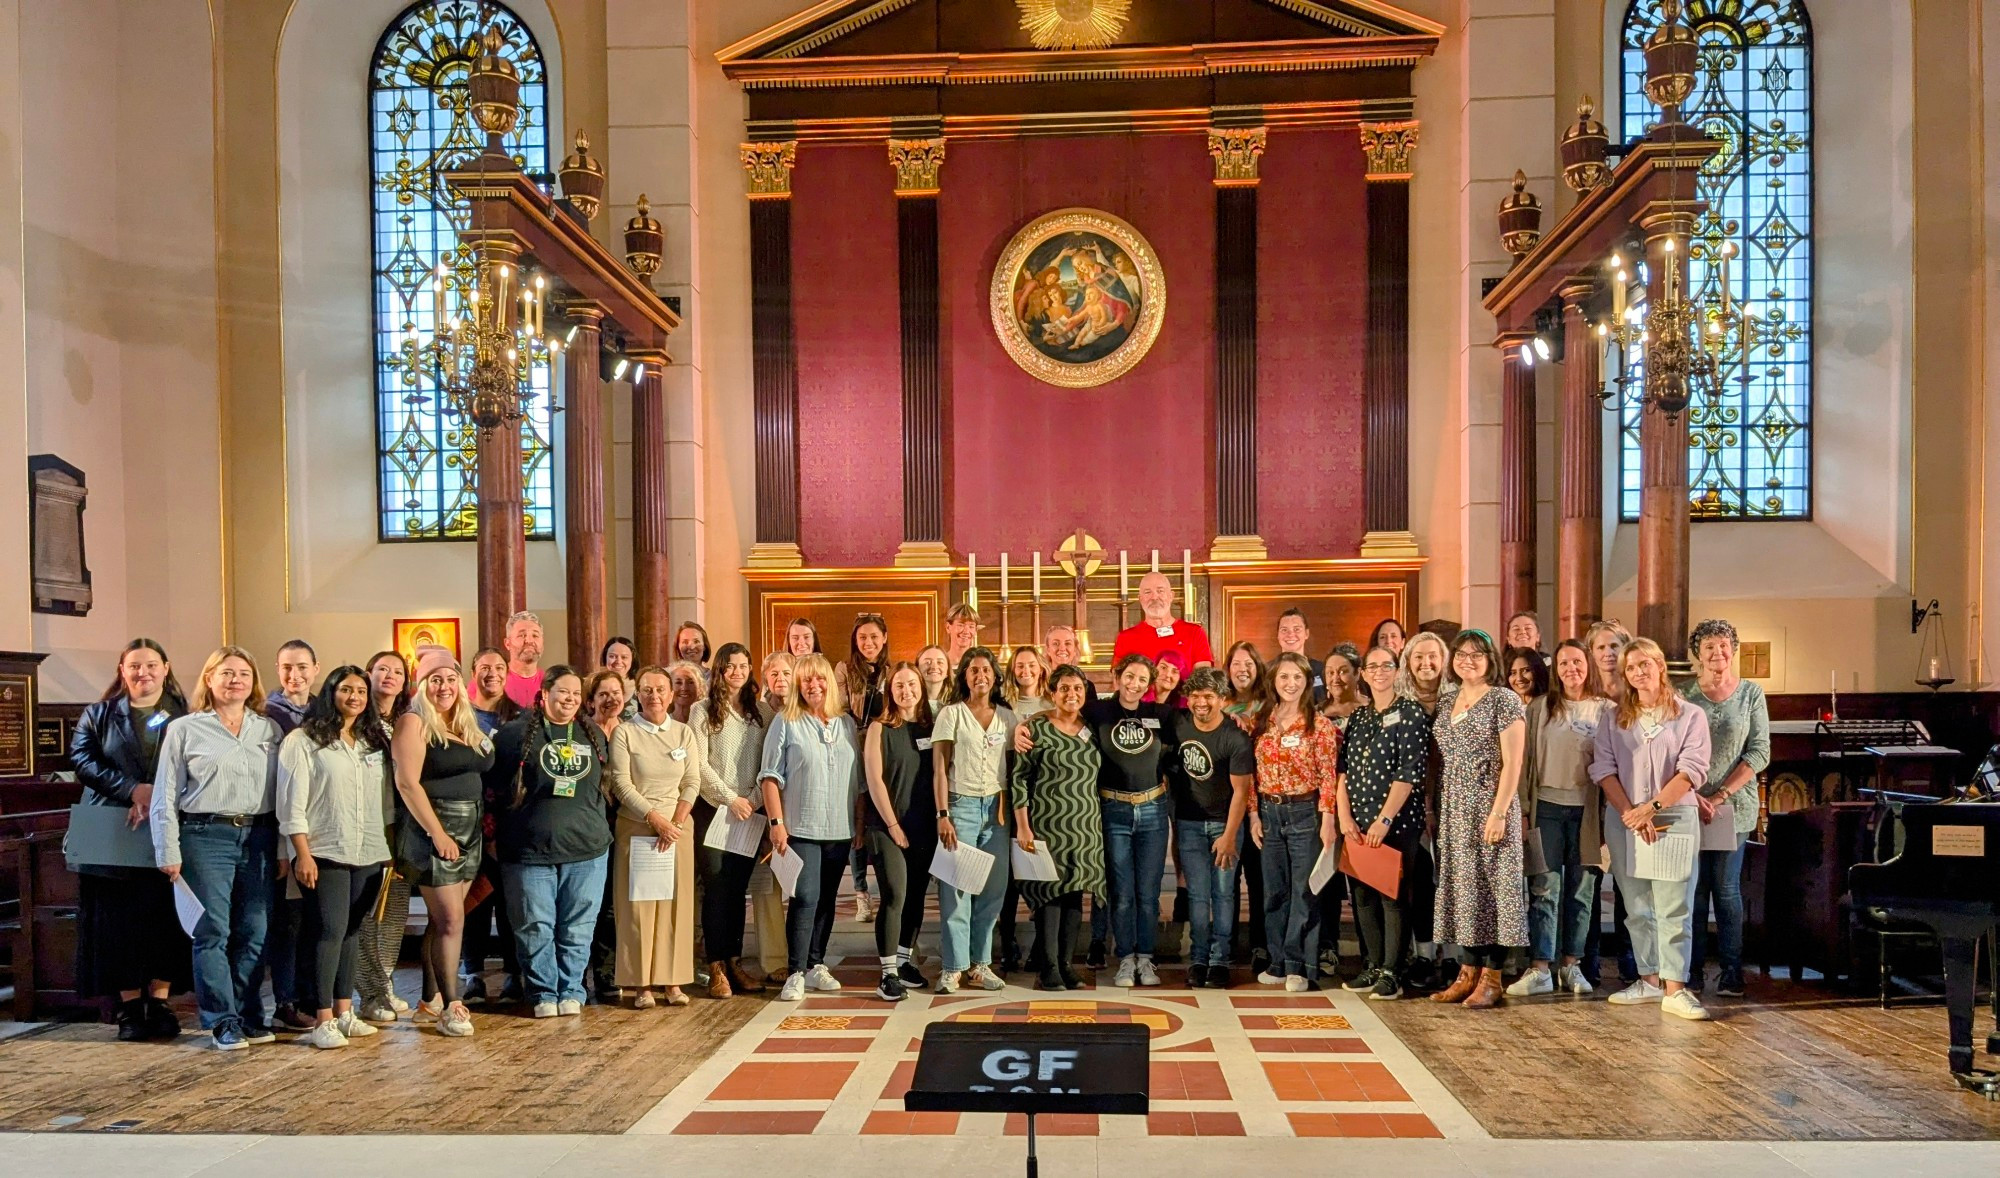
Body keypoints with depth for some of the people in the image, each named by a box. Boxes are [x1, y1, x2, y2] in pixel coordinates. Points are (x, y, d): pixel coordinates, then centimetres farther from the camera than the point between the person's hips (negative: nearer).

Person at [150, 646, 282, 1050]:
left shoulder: (269, 730, 12)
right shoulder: (184, 729, 4)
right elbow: (165, 797, 3)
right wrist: (169, 853, -3)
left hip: (259, 837, 3)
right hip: (206, 836, -3)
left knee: (253, 932, 4)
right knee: (213, 931, -3)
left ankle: (248, 1015, 15)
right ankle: (222, 1021, 5)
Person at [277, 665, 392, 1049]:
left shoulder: (376, 742, 14)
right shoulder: (303, 741, -3)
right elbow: (292, 803, -7)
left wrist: (391, 846, 10)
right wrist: (302, 854, -14)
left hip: (368, 854, 5)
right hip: (325, 853, -5)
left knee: (352, 931, 10)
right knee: (330, 932, -8)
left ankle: (344, 1011, 17)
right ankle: (322, 1021, -2)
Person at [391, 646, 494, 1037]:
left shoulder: (467, 725, 13)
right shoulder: (414, 723, -8)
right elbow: (407, 783, -16)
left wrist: (482, 827, 10)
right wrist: (438, 833, -18)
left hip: (469, 830, 7)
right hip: (432, 830, -7)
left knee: (442, 919, 13)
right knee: (451, 920, -9)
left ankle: (432, 995, 23)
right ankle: (451, 1006, -4)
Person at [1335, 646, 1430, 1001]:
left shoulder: (1411, 714, -4)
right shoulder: (1357, 716, 13)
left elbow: (1410, 772, -11)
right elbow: (1343, 769, 10)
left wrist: (1385, 819, -16)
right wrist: (1345, 816, -2)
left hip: (1397, 822, -5)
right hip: (1358, 824, 6)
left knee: (1393, 898, -2)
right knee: (1363, 895, 9)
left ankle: (1392, 974, 5)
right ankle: (1372, 967, 20)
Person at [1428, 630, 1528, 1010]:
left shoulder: (1504, 700, -6)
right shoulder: (1448, 703, 14)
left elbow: (1512, 762, -11)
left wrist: (1499, 812, -18)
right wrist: (1437, 809, 9)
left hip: (1488, 807, -6)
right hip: (1454, 810, 6)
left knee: (1491, 887, -2)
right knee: (1463, 887, 9)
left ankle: (1492, 978, 6)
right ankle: (1469, 973, 17)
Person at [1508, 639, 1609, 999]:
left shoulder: (1606, 710, 5)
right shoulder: (1540, 707, 5)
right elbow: (1526, 758, 5)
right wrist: (1523, 807, 0)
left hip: (1587, 809, 1)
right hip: (1547, 806, -1)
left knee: (1582, 889, 6)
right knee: (1544, 888, -3)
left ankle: (1571, 965, 16)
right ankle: (1539, 969, 0)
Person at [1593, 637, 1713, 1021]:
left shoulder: (1690, 716, 3)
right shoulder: (1614, 719, 10)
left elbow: (1692, 770, -7)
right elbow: (1604, 770, 2)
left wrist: (1651, 808, -14)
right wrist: (1630, 814, -11)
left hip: (1675, 816, -3)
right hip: (1623, 819, 3)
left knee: (1674, 905, -7)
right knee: (1637, 906, 8)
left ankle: (1675, 988, -7)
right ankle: (1649, 979, 16)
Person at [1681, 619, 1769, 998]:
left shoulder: (1751, 693, 3)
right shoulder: (1683, 695, 2)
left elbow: (1759, 753, -2)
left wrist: (1720, 796, -10)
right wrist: (1694, 797, -11)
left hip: (1734, 806, 0)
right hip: (1688, 805, 0)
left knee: (1726, 888, 2)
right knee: (1693, 887, 4)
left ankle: (1731, 972, 10)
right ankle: (1691, 970, 11)